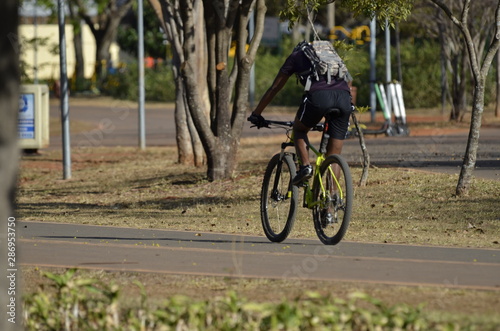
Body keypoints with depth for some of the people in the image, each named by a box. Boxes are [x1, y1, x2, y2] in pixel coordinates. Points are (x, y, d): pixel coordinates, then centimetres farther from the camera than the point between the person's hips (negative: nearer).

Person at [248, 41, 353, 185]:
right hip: (344, 97, 4)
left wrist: (256, 114, 39)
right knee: (334, 156, 12)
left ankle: (305, 166, 5)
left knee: (299, 130, 25)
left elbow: (274, 88, 30)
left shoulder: (295, 56, 26)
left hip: (319, 96, -3)